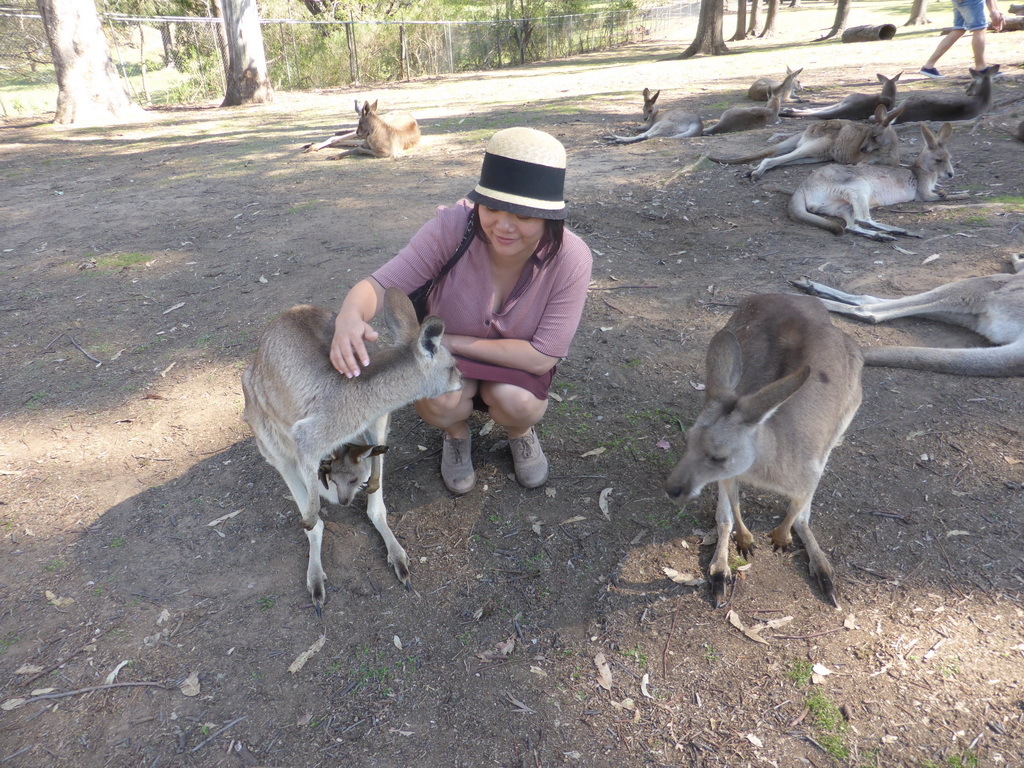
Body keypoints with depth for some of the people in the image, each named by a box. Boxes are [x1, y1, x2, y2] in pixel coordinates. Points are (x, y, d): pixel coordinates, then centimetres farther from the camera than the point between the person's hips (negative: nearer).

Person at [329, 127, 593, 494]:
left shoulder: (570, 258, -29)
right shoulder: (450, 228, -30)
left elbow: (542, 356, -26)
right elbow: (380, 285, -31)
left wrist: (452, 341, -28)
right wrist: (350, 316, -56)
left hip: (516, 358, 0)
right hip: (448, 354, 0)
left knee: (515, 401, -32)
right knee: (438, 401, -31)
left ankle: (521, 431, 8)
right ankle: (457, 434, 8)